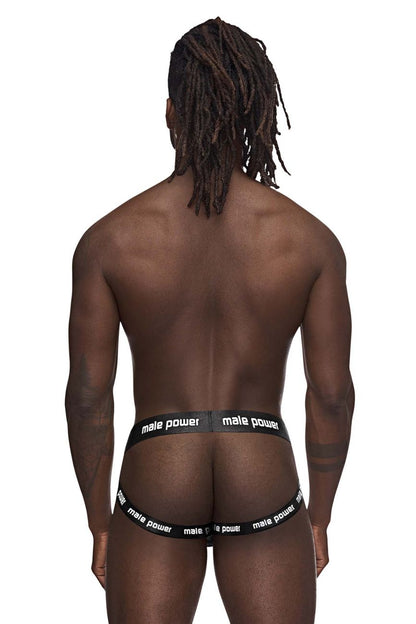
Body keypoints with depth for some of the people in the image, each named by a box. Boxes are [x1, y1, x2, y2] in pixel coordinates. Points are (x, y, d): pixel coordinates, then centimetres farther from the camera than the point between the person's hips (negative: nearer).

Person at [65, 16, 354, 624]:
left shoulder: (109, 239, -9)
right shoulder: (312, 240, -7)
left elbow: (88, 395, -6)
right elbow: (333, 394, -4)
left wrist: (100, 526, 6)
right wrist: (319, 519, 10)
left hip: (156, 487, 0)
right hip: (266, 483, 1)